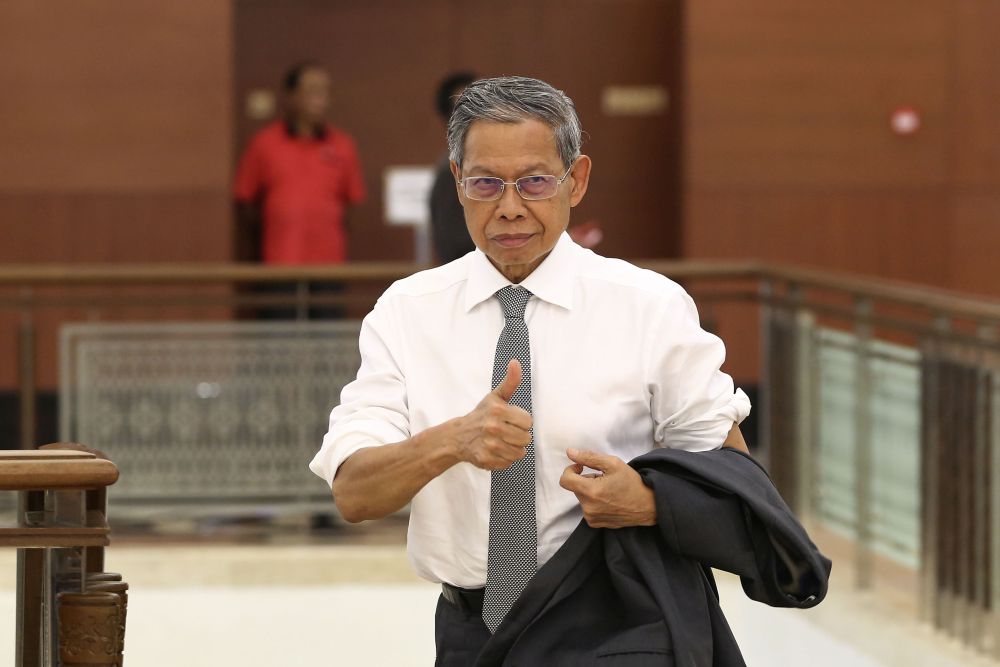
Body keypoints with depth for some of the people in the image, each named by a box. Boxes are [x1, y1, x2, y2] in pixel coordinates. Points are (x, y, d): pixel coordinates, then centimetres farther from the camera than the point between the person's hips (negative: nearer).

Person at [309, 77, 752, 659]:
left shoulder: (653, 306, -3)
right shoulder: (406, 311, 1)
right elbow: (354, 493, -8)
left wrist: (651, 502, -20)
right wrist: (453, 441, -28)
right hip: (470, 632, 3)